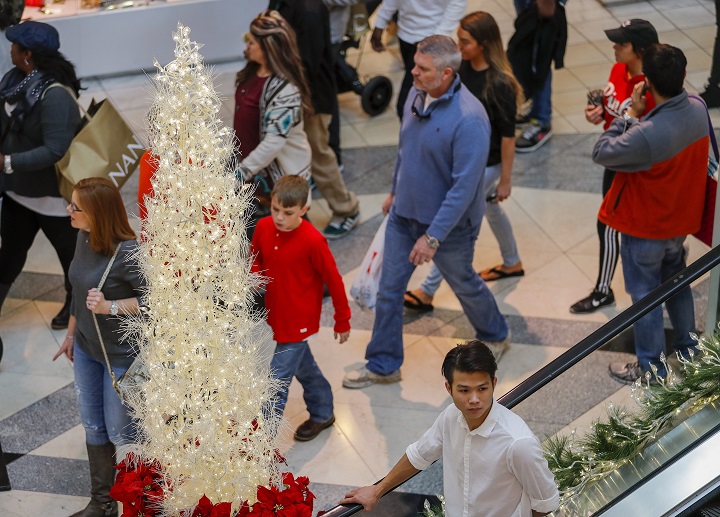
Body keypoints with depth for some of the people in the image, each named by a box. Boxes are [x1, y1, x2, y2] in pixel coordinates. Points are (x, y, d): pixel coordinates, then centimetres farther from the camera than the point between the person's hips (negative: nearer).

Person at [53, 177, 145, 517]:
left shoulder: (127, 253, -28)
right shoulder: (84, 237, -4)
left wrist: (110, 307, -31)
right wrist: (71, 333, 18)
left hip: (121, 355, -7)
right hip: (86, 349, 8)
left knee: (119, 432, 7)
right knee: (93, 427, 19)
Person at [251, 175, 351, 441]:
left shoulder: (312, 241, -24)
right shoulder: (264, 227, -8)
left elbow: (334, 281, -14)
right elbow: (256, 261, 10)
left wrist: (342, 320, -5)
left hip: (298, 321, -7)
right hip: (275, 315, 7)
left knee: (278, 382, -6)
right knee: (303, 366, 26)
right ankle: (322, 414, 47)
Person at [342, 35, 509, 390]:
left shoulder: (469, 118, -30)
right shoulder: (416, 94, -6)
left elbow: (464, 186, -28)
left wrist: (433, 237, -26)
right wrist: (395, 191, 22)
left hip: (448, 223, -6)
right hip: (404, 214, 6)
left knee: (463, 283, 18)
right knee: (389, 288, 10)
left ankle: (494, 336, 47)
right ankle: (383, 365, 25)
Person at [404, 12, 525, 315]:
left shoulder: (500, 84, -27)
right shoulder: (465, 67, -7)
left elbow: (508, 135, -20)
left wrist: (505, 180, -14)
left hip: (487, 164, -8)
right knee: (491, 210, 26)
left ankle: (428, 292, 7)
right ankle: (512, 263, 50)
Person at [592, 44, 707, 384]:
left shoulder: (647, 135, -38)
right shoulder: (698, 110, -15)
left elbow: (601, 153, -24)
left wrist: (630, 113, -20)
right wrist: (641, 115, -10)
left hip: (645, 230, -7)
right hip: (682, 221, 7)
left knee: (646, 296, 13)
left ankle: (651, 368, 29)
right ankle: (689, 352, 46)